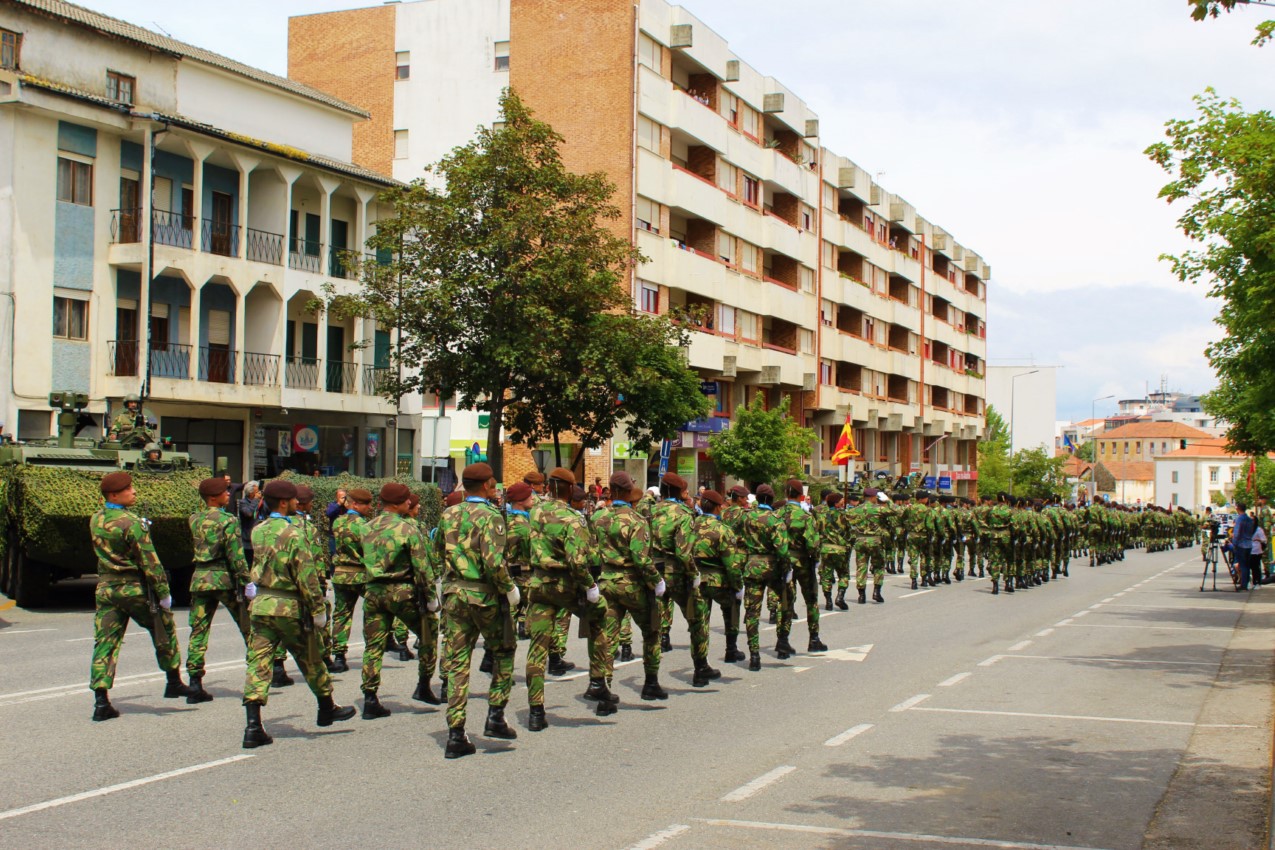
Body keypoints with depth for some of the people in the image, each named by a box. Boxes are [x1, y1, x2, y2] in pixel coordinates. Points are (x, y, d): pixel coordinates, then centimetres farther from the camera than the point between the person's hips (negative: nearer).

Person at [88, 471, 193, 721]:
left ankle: (101, 700, -4)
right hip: (135, 588, -6)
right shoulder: (132, 523, -18)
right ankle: (174, 682, 24)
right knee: (164, 631, 15)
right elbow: (150, 562, -16)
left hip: (105, 587, 6)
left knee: (105, 643, 4)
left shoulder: (95, 520, 3)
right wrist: (163, 592, -10)